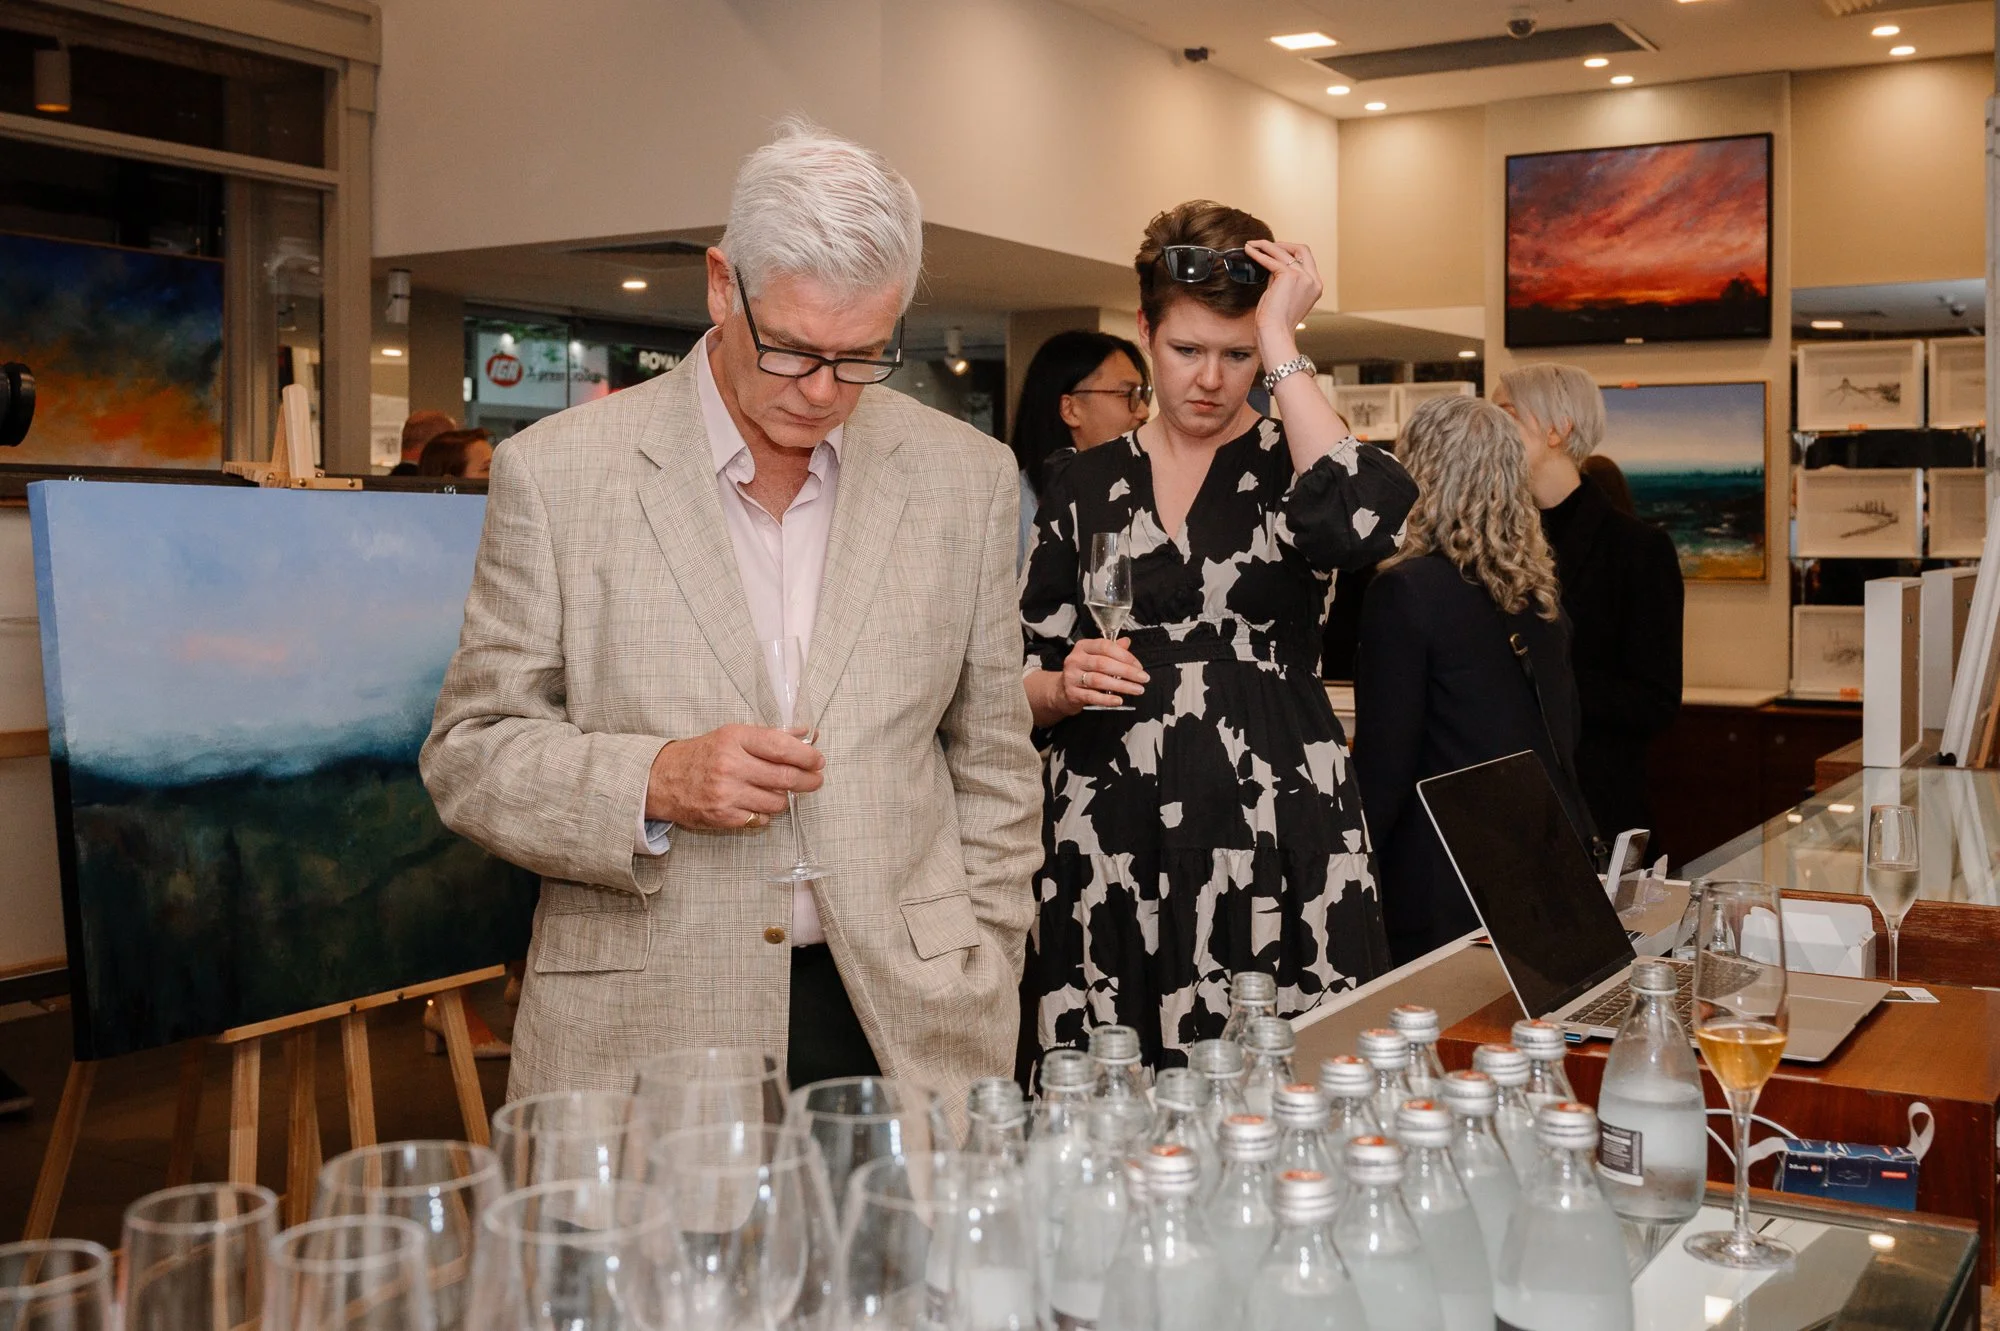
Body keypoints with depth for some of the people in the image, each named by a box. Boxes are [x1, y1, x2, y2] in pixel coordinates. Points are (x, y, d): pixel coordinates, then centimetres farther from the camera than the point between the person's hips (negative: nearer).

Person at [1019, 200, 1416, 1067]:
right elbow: (1022, 684, 13)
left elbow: (1365, 525, -21)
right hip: (1109, 848, 2)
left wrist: (1280, 344, -13)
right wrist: (1066, 688, -10)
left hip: (1276, 842, -1)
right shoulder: (1084, 486, 10)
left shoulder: (1292, 464, 4)